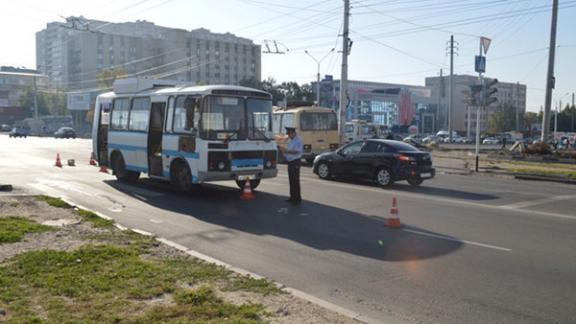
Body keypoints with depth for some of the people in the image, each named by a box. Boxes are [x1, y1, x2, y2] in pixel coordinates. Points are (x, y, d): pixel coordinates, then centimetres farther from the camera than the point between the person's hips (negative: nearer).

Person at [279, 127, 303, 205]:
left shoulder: (298, 141, -11)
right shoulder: (291, 141, 18)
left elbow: (297, 151, -22)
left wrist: (286, 151, -22)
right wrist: (284, 149, 7)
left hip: (295, 162, -9)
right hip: (290, 162, 9)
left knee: (295, 181, -9)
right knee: (291, 181, 12)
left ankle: (298, 199, -5)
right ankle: (293, 197, 20)